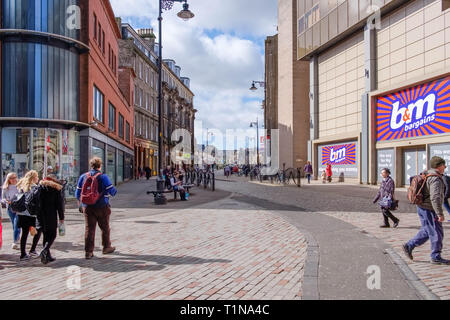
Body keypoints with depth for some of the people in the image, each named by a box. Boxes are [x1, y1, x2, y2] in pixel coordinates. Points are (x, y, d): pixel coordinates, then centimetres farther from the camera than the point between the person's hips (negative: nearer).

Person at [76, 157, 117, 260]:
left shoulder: (83, 176, 4)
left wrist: (80, 200, 29)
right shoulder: (103, 177, -10)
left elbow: (78, 193, 9)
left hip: (87, 207, 3)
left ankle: (88, 251, 4)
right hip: (102, 207, -3)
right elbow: (112, 191, -12)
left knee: (89, 229, 6)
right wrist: (114, 192, 11)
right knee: (105, 228, 13)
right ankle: (106, 247, 26)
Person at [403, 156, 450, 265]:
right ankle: (436, 258, 12)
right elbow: (435, 198, -28)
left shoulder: (427, 175, 11)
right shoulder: (435, 179, -20)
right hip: (429, 210, -10)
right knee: (436, 233, 2)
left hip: (422, 208, 10)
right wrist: (440, 214, -26)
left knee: (427, 232, 18)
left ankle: (409, 246, 18)